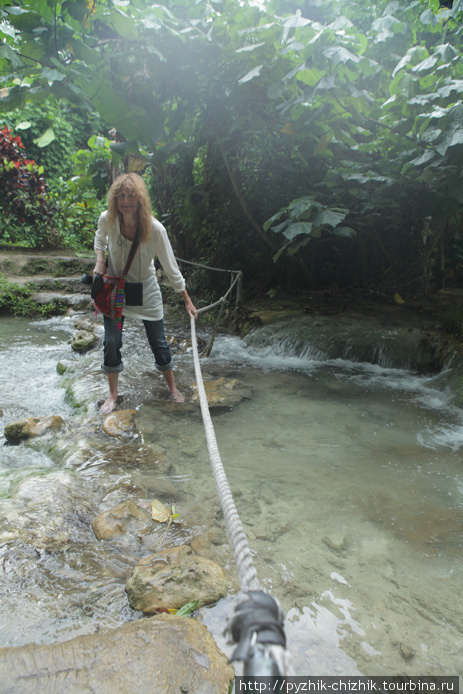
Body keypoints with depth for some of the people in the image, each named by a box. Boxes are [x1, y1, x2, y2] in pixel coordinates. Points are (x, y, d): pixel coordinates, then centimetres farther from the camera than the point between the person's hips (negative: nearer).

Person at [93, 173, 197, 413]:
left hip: (146, 292, -1)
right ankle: (113, 395, 18)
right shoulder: (107, 219, -17)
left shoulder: (155, 229, -24)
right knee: (111, 342, -2)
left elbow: (170, 267, -14)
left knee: (158, 342, 6)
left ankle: (172, 388, 29)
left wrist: (187, 301, -9)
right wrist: (99, 262, -7)